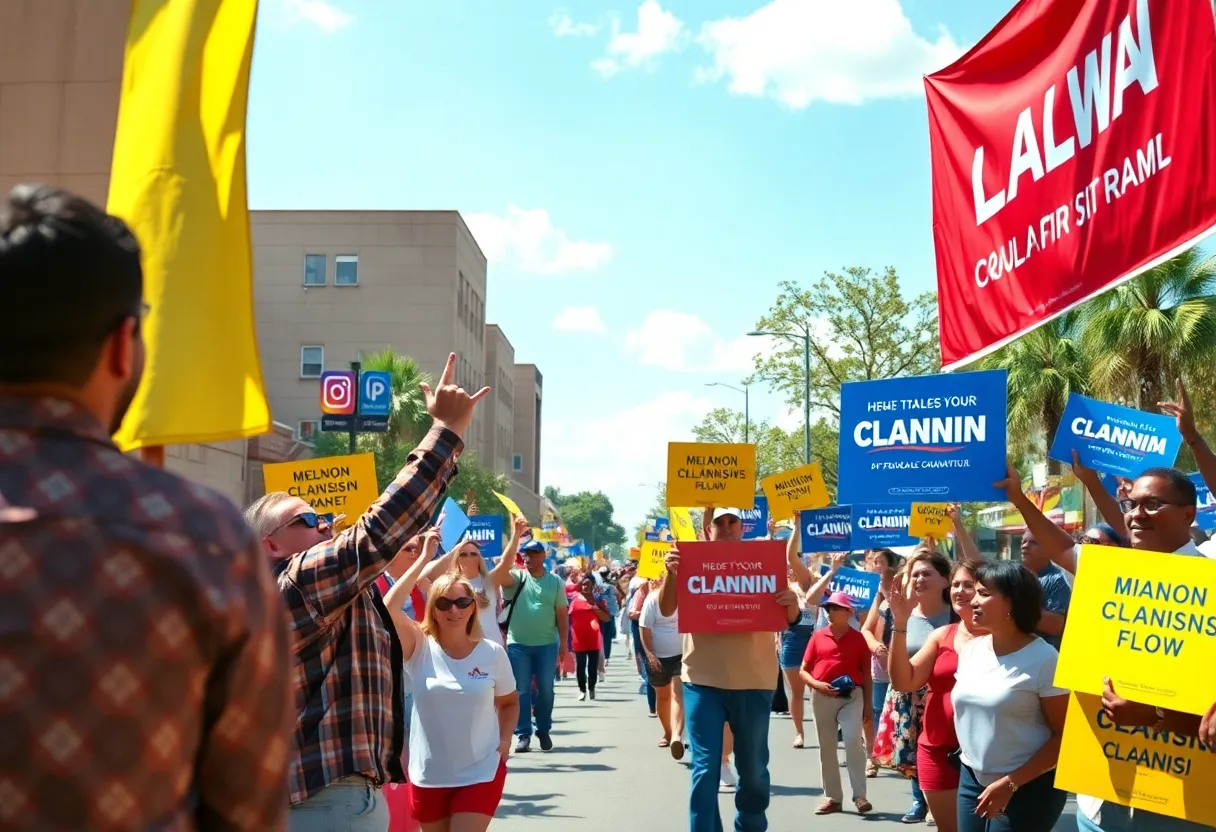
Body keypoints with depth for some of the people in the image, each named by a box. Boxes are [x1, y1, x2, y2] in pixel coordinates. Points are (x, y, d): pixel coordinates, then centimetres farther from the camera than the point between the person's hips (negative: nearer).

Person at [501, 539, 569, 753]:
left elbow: (562, 614, 4)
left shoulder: (555, 581, 3)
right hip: (518, 644, 0)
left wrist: (564, 643, 1)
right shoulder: (517, 577, 1)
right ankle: (523, 735, 8)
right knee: (521, 691, 2)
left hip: (547, 644, 1)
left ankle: (544, 731, 24)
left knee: (546, 690, 8)